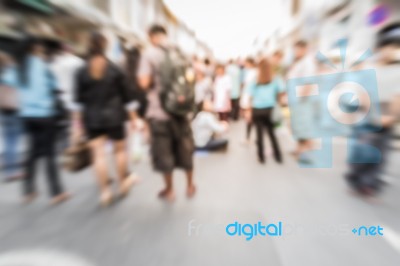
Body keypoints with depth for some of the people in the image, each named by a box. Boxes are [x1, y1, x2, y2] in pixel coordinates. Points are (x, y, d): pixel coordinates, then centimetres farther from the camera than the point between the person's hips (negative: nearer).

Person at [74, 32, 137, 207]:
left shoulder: (82, 71, 2)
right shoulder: (114, 69, -2)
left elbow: (79, 99, 3)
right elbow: (126, 94, -1)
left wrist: (78, 119, 9)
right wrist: (131, 114, 8)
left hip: (92, 118, 1)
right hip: (114, 115, -1)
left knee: (99, 155, 4)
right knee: (120, 149, 13)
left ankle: (105, 191, 9)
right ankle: (123, 183, 25)